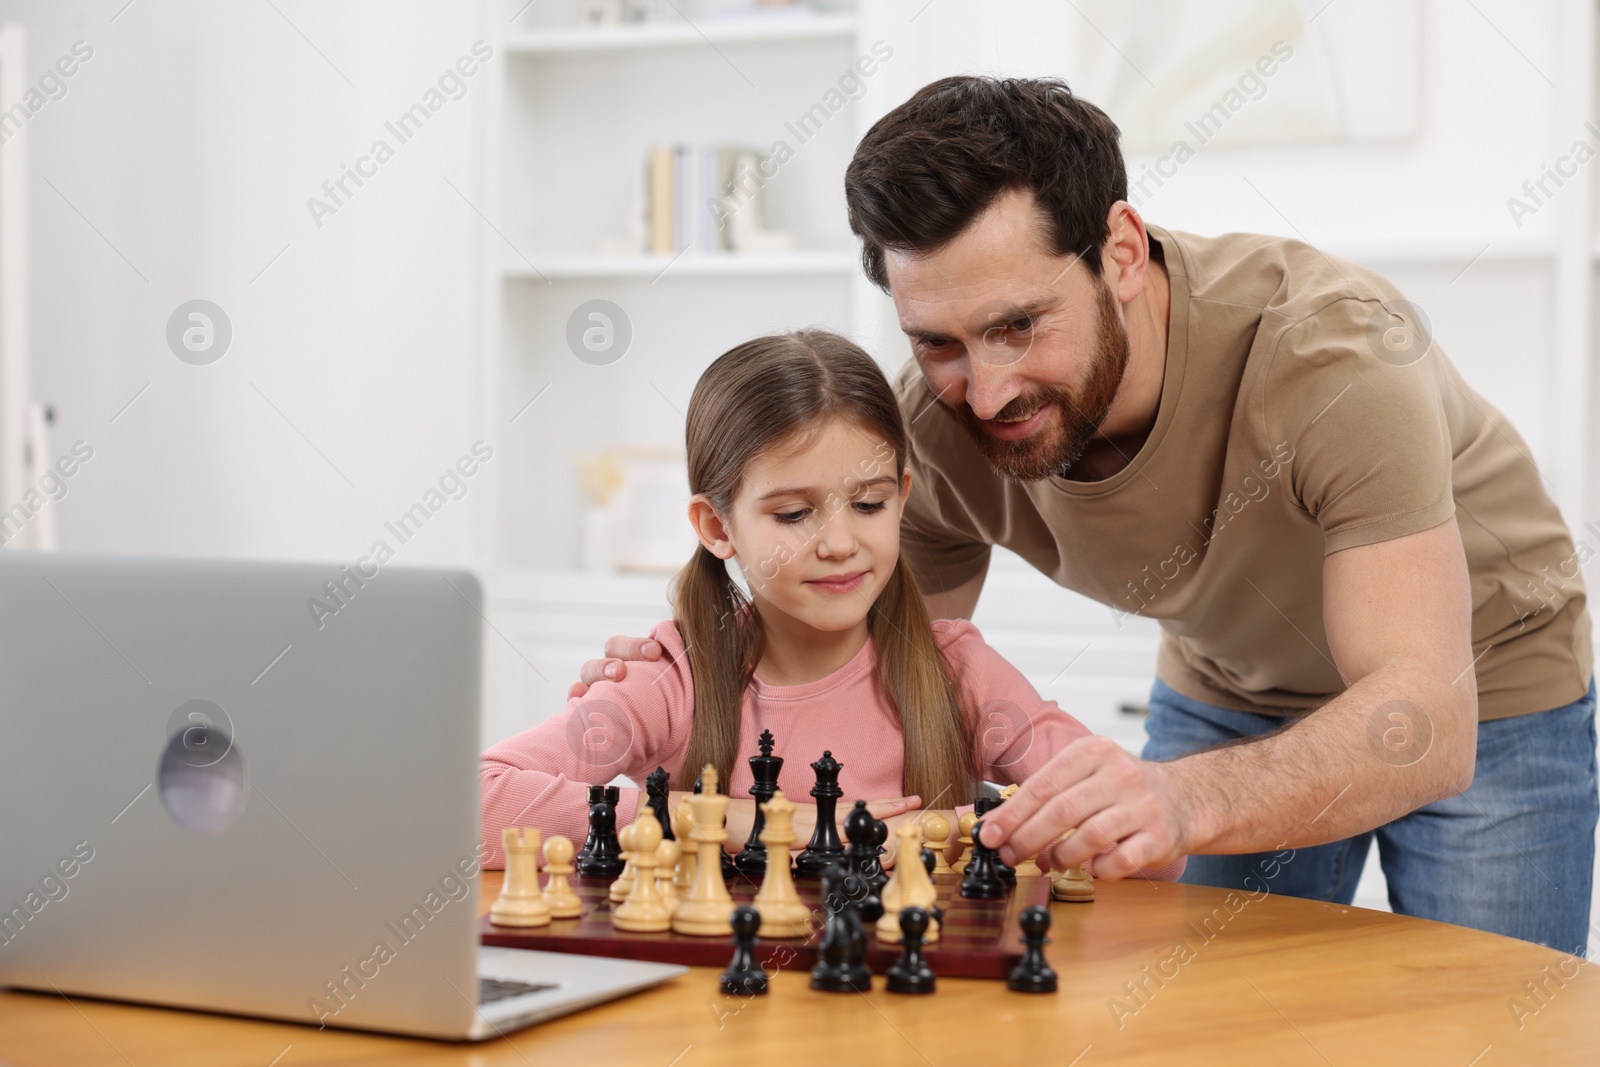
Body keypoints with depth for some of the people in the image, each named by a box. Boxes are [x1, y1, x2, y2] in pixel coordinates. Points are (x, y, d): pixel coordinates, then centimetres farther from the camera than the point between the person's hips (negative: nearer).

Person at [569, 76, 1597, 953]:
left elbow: (1427, 722, -47)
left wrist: (1183, 799, -65)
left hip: (1483, 682, -3)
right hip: (1225, 690, 4)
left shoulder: (1332, 347, -38)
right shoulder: (936, 422, -24)